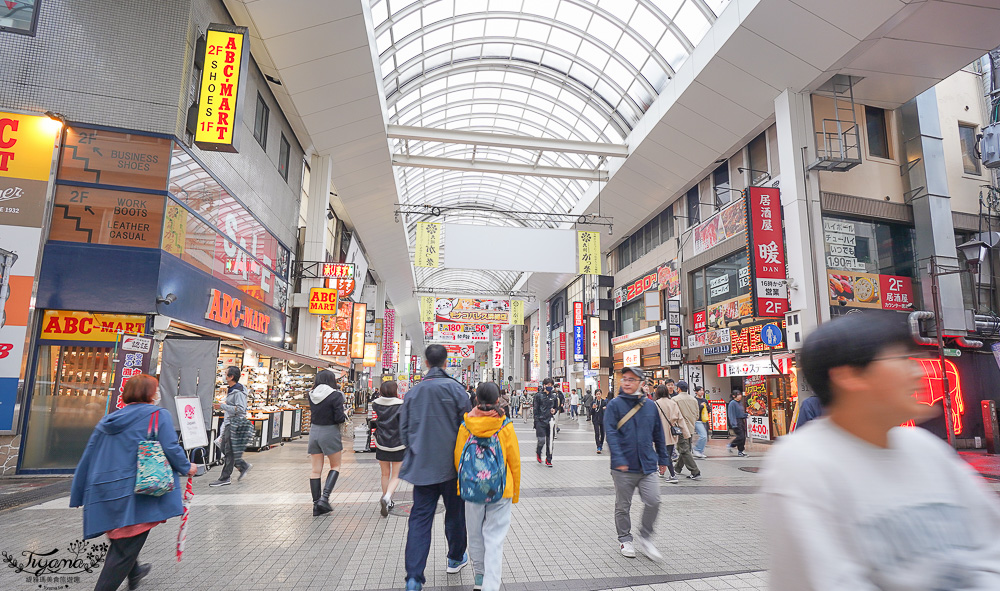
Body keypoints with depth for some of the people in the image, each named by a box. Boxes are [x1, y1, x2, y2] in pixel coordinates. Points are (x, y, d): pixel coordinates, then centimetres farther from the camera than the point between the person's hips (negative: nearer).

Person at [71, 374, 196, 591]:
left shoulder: (108, 419, 12)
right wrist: (187, 467, 3)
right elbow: (171, 449, -15)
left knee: (121, 541, 27)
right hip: (137, 494, -8)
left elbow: (88, 457, 14)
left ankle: (133, 573, 47)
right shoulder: (158, 415, -7)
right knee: (125, 549, 1)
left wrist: (78, 494, 22)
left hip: (105, 495, 8)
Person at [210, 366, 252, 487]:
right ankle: (244, 466, 25)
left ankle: (225, 478, 4)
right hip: (228, 424, 10)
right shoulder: (231, 390, 15)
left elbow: (240, 409, -25)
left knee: (229, 452, -4)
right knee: (224, 449, 13)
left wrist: (224, 406, -20)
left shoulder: (238, 392, -17)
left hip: (235, 425, -10)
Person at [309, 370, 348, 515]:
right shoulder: (336, 395, -14)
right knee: (335, 466, 12)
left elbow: (313, 413, 12)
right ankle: (325, 497, -2)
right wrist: (345, 415, 5)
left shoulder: (311, 395, 2)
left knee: (315, 470, 9)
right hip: (330, 432, -5)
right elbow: (339, 418, -16)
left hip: (314, 431, 5)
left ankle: (316, 504, 14)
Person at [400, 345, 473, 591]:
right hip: (451, 464, -2)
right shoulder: (454, 388, -9)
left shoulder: (413, 391, 3)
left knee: (420, 518, 6)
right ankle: (455, 559, 35)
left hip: (421, 466, 2)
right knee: (455, 512, 17)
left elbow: (404, 428, 9)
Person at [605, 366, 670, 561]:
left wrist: (663, 459, 17)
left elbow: (658, 434, 15)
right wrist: (618, 459, -22)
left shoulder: (650, 406, 6)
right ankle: (625, 539, 28)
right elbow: (611, 433, -12)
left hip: (648, 465, 3)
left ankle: (644, 538, 18)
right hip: (624, 468, -2)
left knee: (653, 502, -3)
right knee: (623, 506, 9)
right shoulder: (615, 405, -6)